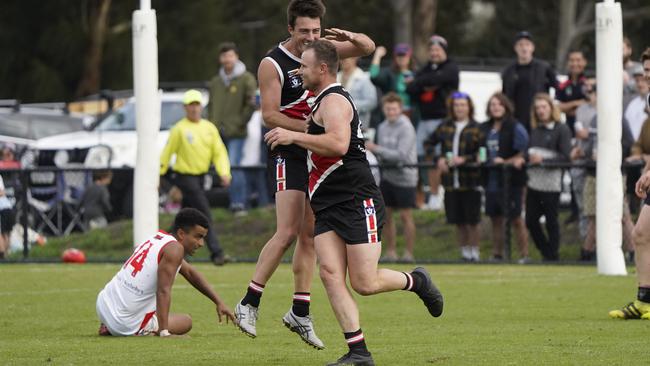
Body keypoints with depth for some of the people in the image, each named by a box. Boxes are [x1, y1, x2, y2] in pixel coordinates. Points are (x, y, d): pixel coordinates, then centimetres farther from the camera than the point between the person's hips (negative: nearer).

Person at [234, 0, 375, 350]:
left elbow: (368, 48, 13)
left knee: (310, 235, 8)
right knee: (287, 232, -17)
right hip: (287, 154, -6)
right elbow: (270, 115, -14)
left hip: (319, 154, 7)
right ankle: (248, 304, -10)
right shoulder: (272, 64, -11)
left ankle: (300, 313, 14)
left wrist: (350, 38, -9)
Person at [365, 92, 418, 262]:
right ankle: (390, 251, 13)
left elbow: (401, 155, -20)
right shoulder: (383, 127, 9)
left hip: (404, 177, -6)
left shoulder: (406, 128, -12)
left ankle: (408, 253, 3)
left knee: (405, 215, -3)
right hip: (386, 176, 6)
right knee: (386, 214, 6)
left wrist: (376, 149, -19)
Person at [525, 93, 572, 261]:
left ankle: (552, 256, 11)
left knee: (551, 222, 1)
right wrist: (529, 156, -4)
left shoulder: (562, 129, -6)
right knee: (530, 220, 7)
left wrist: (543, 159, -18)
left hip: (551, 183, -6)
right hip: (534, 182, 6)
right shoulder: (535, 130, 14)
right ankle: (547, 252, 21)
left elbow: (565, 156, -12)